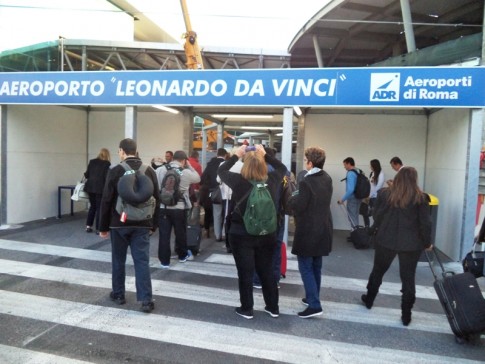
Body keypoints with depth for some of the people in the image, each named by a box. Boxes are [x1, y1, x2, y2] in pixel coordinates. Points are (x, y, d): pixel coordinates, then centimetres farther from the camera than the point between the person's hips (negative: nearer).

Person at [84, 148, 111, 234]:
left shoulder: (92, 161, 6)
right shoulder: (107, 163, -6)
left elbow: (87, 175, 8)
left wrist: (90, 175, 31)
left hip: (90, 187, 5)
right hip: (100, 188, -5)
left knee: (92, 206, 19)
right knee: (99, 208, 4)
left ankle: (88, 226, 20)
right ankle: (98, 229, 7)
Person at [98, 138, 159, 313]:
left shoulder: (115, 171, -7)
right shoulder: (149, 171, 2)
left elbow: (106, 200, -7)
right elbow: (156, 199, 4)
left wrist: (103, 226, 2)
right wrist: (153, 224, 12)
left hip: (119, 223, -2)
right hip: (142, 224, 2)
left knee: (118, 260, 15)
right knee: (142, 261, 3)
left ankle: (118, 294, 27)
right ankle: (146, 300, 0)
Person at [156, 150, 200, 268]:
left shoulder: (160, 170, 0)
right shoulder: (186, 172, -6)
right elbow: (198, 178, 11)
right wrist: (189, 166, 15)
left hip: (163, 207, 2)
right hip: (179, 208, -1)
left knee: (164, 234, 6)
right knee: (181, 233, 16)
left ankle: (164, 261, 13)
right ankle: (183, 255, 35)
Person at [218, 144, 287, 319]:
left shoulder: (239, 180, -15)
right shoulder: (272, 180, -8)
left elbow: (221, 170, 3)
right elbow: (282, 168, 14)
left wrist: (236, 155, 9)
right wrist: (265, 155, 12)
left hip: (242, 234, -3)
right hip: (267, 234, 3)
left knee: (245, 273, 8)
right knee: (267, 271, 16)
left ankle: (247, 309, 20)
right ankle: (273, 307, 28)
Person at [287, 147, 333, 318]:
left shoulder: (306, 182, -21)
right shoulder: (327, 179, 6)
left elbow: (297, 207, -18)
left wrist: (292, 196, 0)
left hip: (308, 231, -8)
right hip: (323, 229, 8)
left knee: (306, 268, 0)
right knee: (316, 267, 18)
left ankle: (314, 305, -1)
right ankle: (312, 297, 30)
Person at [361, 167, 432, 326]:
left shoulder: (384, 194, -5)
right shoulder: (420, 198, -9)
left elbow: (376, 217, 0)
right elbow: (425, 223, -6)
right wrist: (427, 243, 7)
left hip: (386, 240, 1)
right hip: (411, 244, -1)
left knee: (378, 271, 20)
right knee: (408, 277, 10)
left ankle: (369, 300, 36)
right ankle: (406, 315, 17)